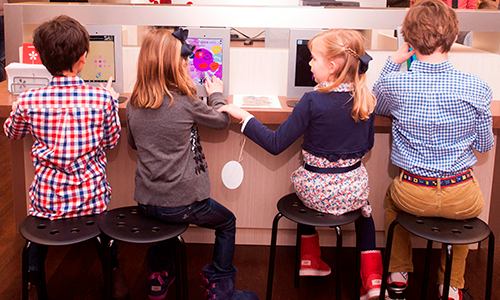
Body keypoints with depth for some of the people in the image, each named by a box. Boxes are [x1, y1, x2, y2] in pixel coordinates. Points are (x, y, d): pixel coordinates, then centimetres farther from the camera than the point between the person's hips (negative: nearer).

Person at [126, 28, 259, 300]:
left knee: (164, 217, 39)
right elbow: (221, 120, 3)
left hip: (145, 201, 6)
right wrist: (216, 94, 21)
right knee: (227, 222, 20)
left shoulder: (133, 105, -1)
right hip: (181, 203, -5)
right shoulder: (186, 103, -16)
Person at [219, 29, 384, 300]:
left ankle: (310, 258, 44)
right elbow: (367, 145, 9)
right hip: (354, 188, 3)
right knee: (364, 205, 37)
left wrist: (244, 116, -9)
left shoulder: (313, 101, -20)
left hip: (319, 191, -3)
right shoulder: (365, 100, -5)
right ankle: (372, 278, 26)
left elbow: (275, 144, -17)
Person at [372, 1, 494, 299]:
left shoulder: (394, 83, -14)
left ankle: (398, 276, 41)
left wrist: (394, 61, 9)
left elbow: (375, 106, 12)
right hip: (462, 199, 0)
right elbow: (485, 144, 0)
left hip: (413, 195, 0)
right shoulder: (477, 88, -14)